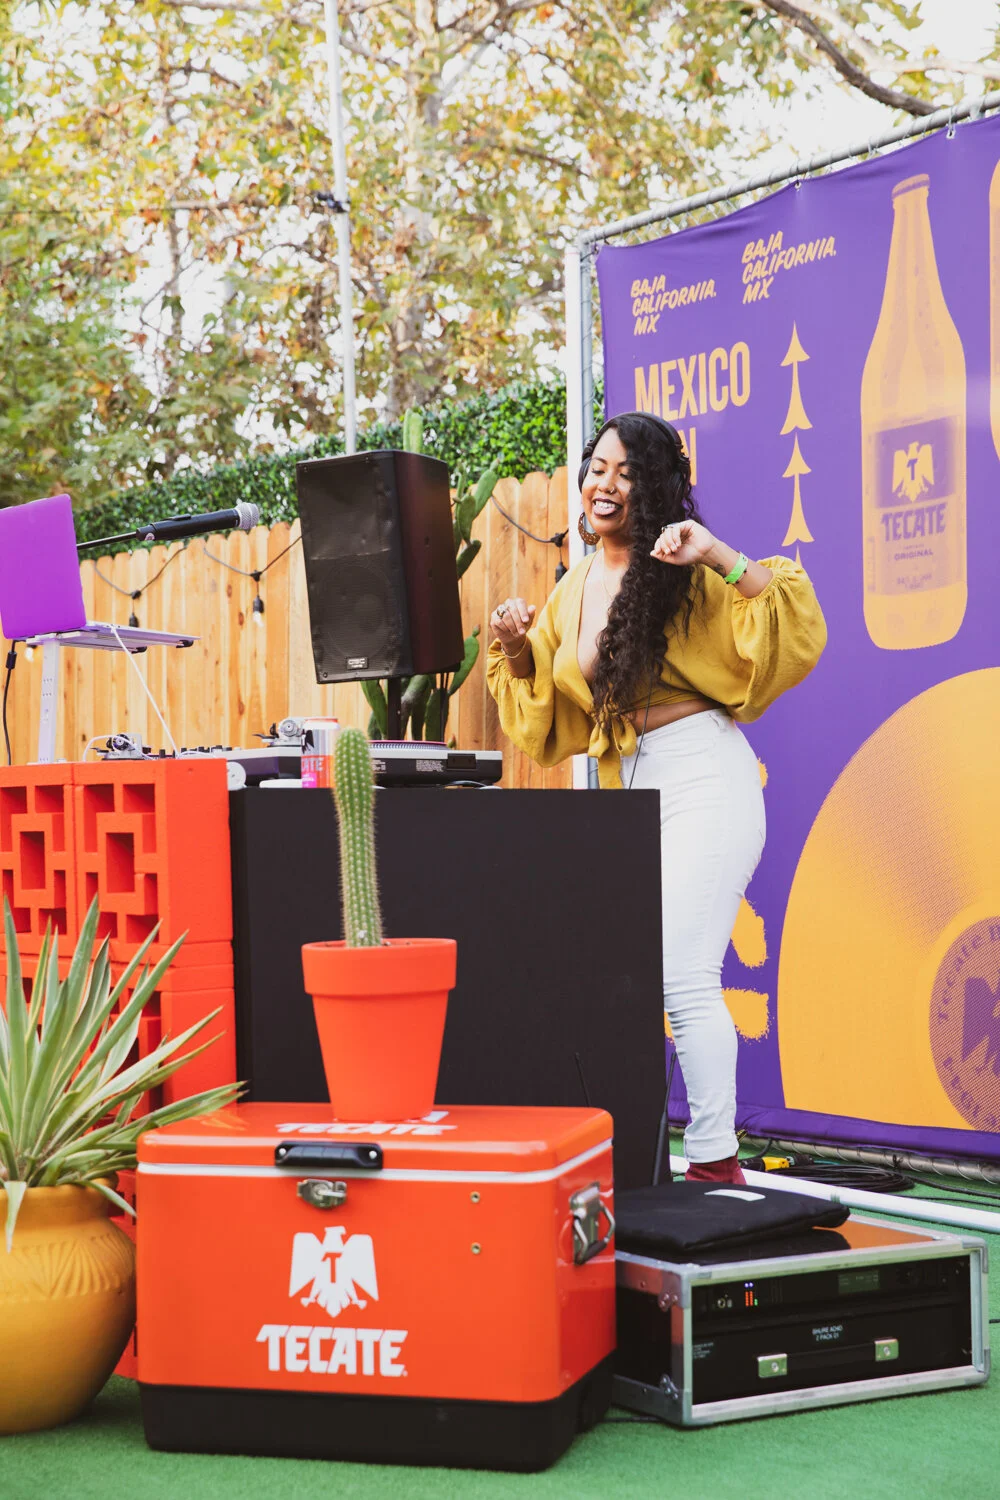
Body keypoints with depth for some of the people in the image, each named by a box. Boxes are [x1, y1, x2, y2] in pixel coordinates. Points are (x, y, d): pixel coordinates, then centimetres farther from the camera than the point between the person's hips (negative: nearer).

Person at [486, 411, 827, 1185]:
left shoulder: (683, 577, -5)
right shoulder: (574, 591, 16)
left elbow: (797, 638, -16)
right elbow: (548, 715, 23)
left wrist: (722, 557, -22)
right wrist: (515, 652, 4)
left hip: (703, 779, -7)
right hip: (630, 790, 7)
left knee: (683, 976, -13)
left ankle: (716, 1163, -4)